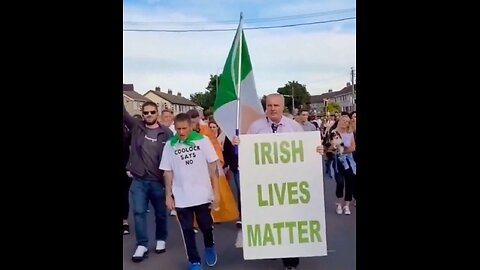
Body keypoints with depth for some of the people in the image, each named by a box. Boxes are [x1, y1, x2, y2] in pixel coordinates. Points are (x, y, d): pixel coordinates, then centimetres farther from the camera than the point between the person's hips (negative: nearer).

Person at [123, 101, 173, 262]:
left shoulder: (166, 133, -4)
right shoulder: (136, 126, 2)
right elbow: (124, 113, -7)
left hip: (158, 181, -1)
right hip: (138, 180, 1)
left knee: (160, 213, 13)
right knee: (139, 212, 1)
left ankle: (161, 240, 33)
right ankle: (142, 245, 12)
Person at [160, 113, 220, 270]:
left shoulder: (203, 140, -5)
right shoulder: (170, 145, -1)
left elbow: (212, 167, -2)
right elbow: (168, 172, 5)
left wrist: (216, 191, -4)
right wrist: (168, 195, 3)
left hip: (203, 195, -1)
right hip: (181, 197, 1)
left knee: (206, 226, 12)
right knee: (187, 230, 8)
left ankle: (209, 247, 43)